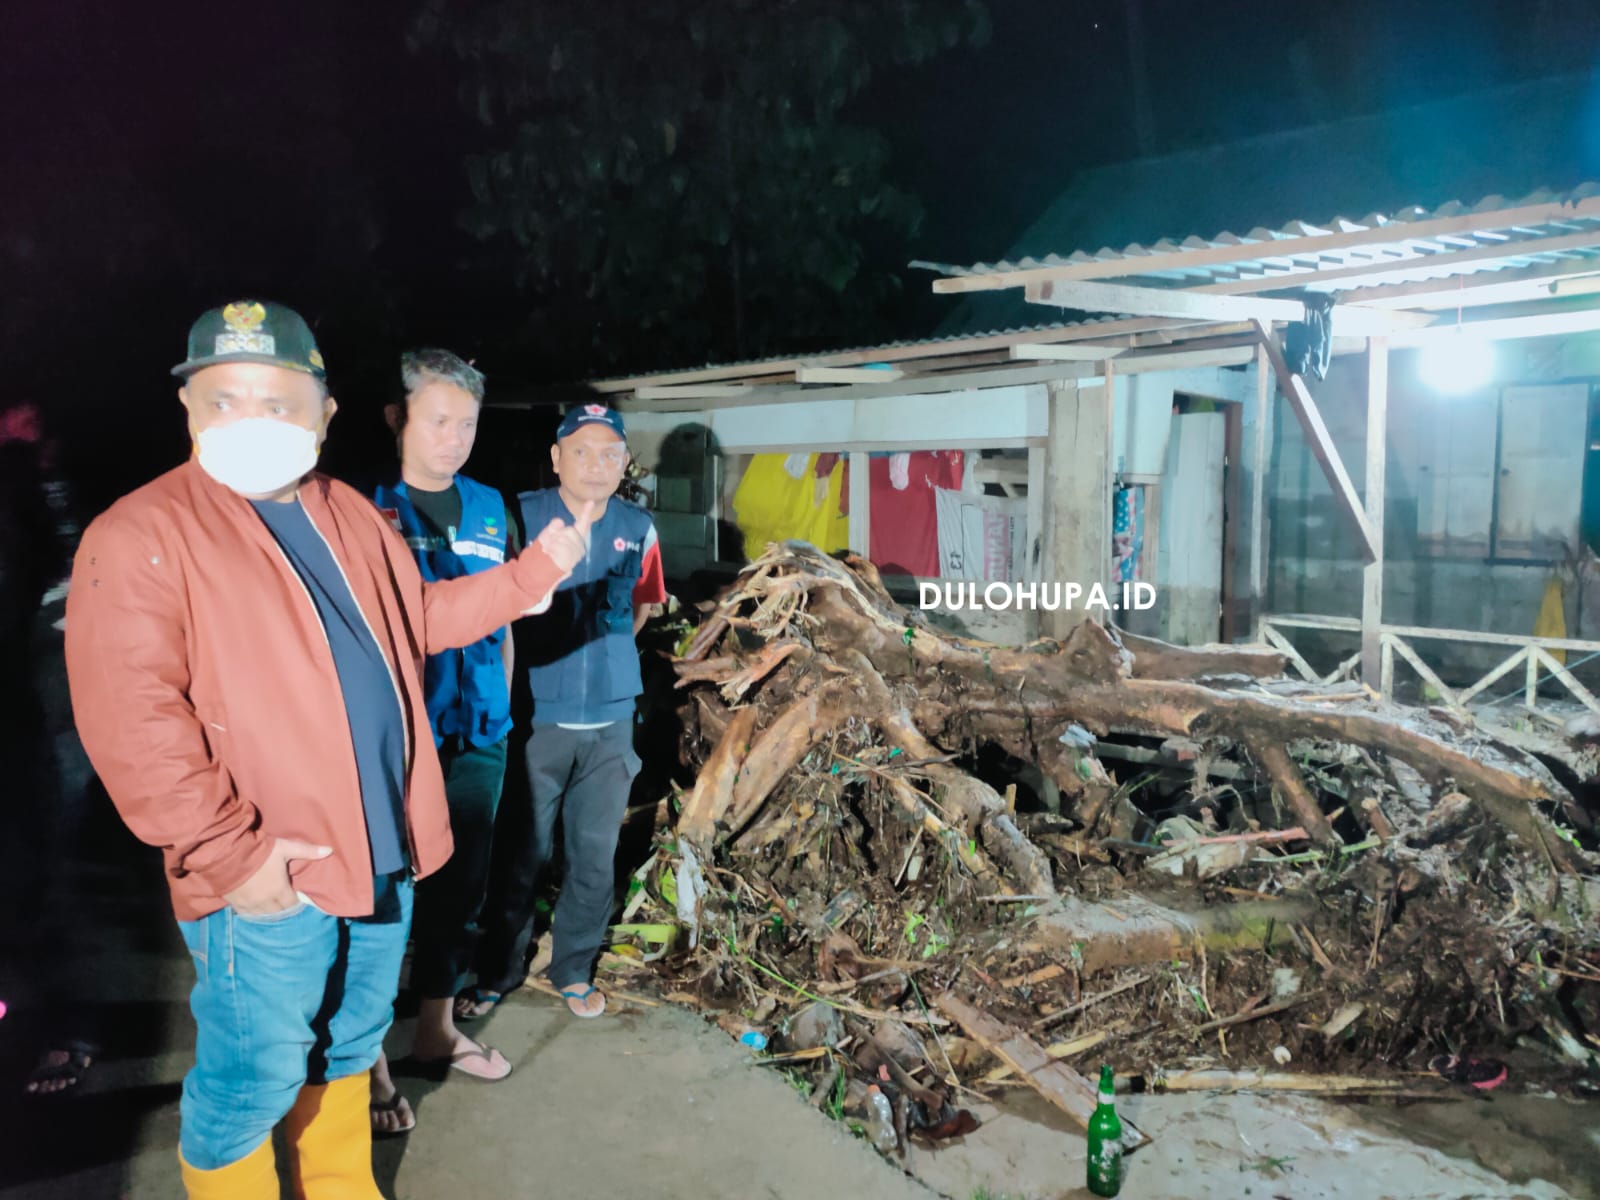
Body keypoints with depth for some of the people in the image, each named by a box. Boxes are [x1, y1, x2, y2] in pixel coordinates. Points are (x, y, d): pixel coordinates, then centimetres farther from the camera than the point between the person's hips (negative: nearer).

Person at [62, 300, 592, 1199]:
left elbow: (420, 618, 21)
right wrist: (230, 853, -22)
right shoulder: (141, 537, -14)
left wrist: (533, 571, 13)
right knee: (255, 1077, 8)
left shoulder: (353, 518, 9)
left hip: (382, 854, 7)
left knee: (349, 1048, 24)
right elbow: (132, 725, -20)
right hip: (266, 883, -7)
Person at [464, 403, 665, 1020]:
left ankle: (573, 968, 32)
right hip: (538, 715, -3)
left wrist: (604, 655, 11)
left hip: (611, 720, 3)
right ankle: (496, 972, 27)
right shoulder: (521, 516, -8)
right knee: (523, 852, 7)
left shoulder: (638, 529, 3)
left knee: (595, 853, 13)